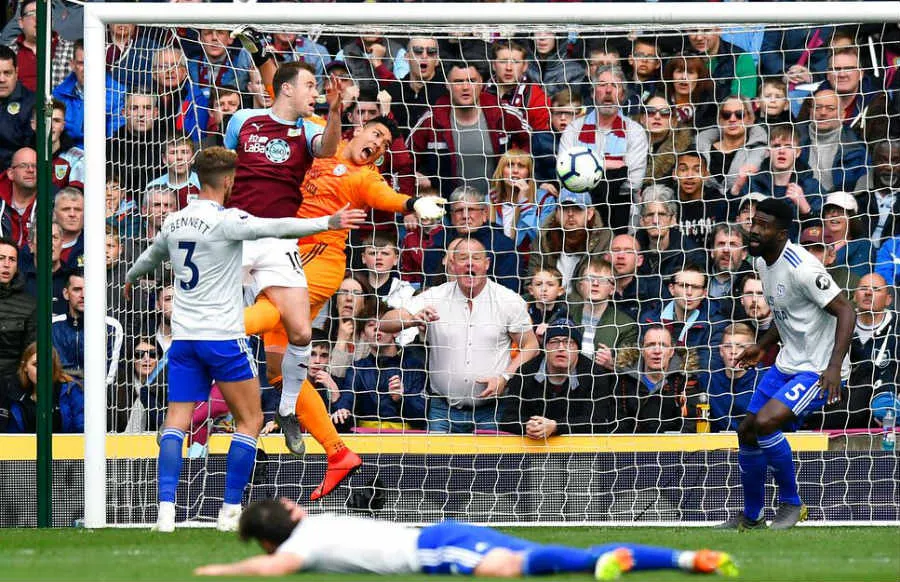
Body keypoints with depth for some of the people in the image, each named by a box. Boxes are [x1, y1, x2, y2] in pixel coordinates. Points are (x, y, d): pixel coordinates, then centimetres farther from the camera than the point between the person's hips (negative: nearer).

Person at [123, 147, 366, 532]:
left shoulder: (175, 222, 10)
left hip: (183, 337, 6)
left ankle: (166, 509, -10)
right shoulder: (226, 221, -10)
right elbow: (277, 227, -24)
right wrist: (328, 223, -22)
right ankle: (231, 511, 0)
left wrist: (131, 279, 52)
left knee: (176, 422, 4)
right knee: (250, 420, 5)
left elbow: (150, 256, 31)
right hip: (223, 337, -6)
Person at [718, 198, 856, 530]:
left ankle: (791, 504, -5)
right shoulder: (763, 262, 6)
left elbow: (845, 312, -24)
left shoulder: (801, 268, -23)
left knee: (765, 423, -26)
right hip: (786, 365, 10)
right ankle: (751, 517, 30)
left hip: (818, 371, -10)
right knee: (747, 434, 10)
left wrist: (834, 366, -33)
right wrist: (763, 346, 20)